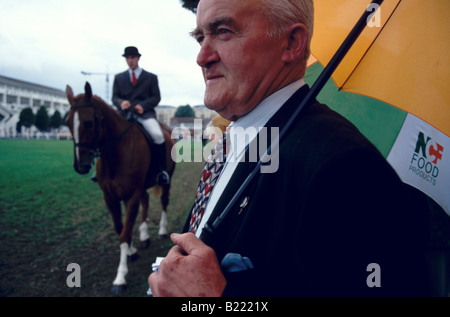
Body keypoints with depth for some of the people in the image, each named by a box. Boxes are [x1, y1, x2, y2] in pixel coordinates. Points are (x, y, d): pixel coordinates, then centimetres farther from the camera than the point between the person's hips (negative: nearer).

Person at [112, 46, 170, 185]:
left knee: (158, 135, -30)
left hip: (145, 113, -2)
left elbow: (156, 97, 7)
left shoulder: (151, 77, 15)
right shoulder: (118, 77, 20)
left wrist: (143, 106, -12)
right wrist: (121, 103, -12)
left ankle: (162, 171, -19)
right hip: (125, 114, 3)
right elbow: (114, 97, 13)